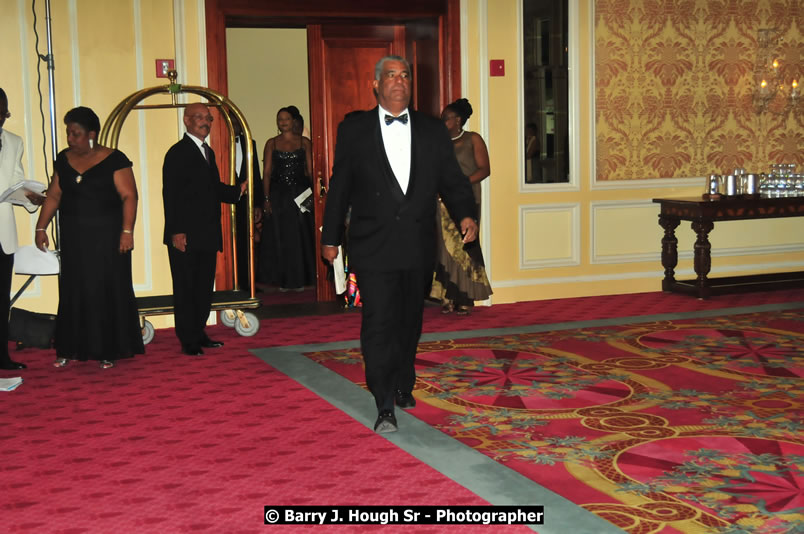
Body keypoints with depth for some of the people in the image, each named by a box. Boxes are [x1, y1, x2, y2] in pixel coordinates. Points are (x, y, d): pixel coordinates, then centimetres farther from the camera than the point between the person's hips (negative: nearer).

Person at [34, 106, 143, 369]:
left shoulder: (114, 160, -8)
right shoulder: (64, 160, 7)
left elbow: (129, 196, -12)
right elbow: (53, 196, 10)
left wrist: (127, 231, -19)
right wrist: (41, 227, 5)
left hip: (107, 238, -4)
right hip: (73, 239, 5)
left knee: (108, 290, 2)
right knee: (73, 292, 8)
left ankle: (109, 351, 11)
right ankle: (72, 349, 16)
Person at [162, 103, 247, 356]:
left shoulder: (208, 151, 17)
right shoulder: (178, 153, -9)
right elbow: (170, 194, -14)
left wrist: (237, 191, 9)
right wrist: (176, 231, -19)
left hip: (207, 235, 8)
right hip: (186, 237, -8)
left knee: (204, 287, 13)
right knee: (185, 288, 1)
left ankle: (199, 334, 23)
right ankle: (188, 341, 7)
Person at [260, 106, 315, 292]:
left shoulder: (304, 142, 6)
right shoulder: (271, 143, 6)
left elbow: (310, 171, 4)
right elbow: (266, 172, 2)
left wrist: (312, 193, -8)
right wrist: (267, 198, -7)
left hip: (300, 193, 0)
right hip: (278, 194, 0)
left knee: (300, 237, 2)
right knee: (279, 237, 3)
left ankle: (300, 278, 12)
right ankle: (283, 280, 11)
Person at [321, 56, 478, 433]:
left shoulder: (433, 130, 9)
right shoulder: (354, 130, 3)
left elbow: (451, 179, 7)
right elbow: (339, 187, 5)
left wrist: (465, 214, -12)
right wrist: (330, 238, 5)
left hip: (418, 246, 3)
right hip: (373, 247, -3)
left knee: (410, 322, 14)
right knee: (379, 324, -8)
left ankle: (403, 386, 32)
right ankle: (385, 406, -6)